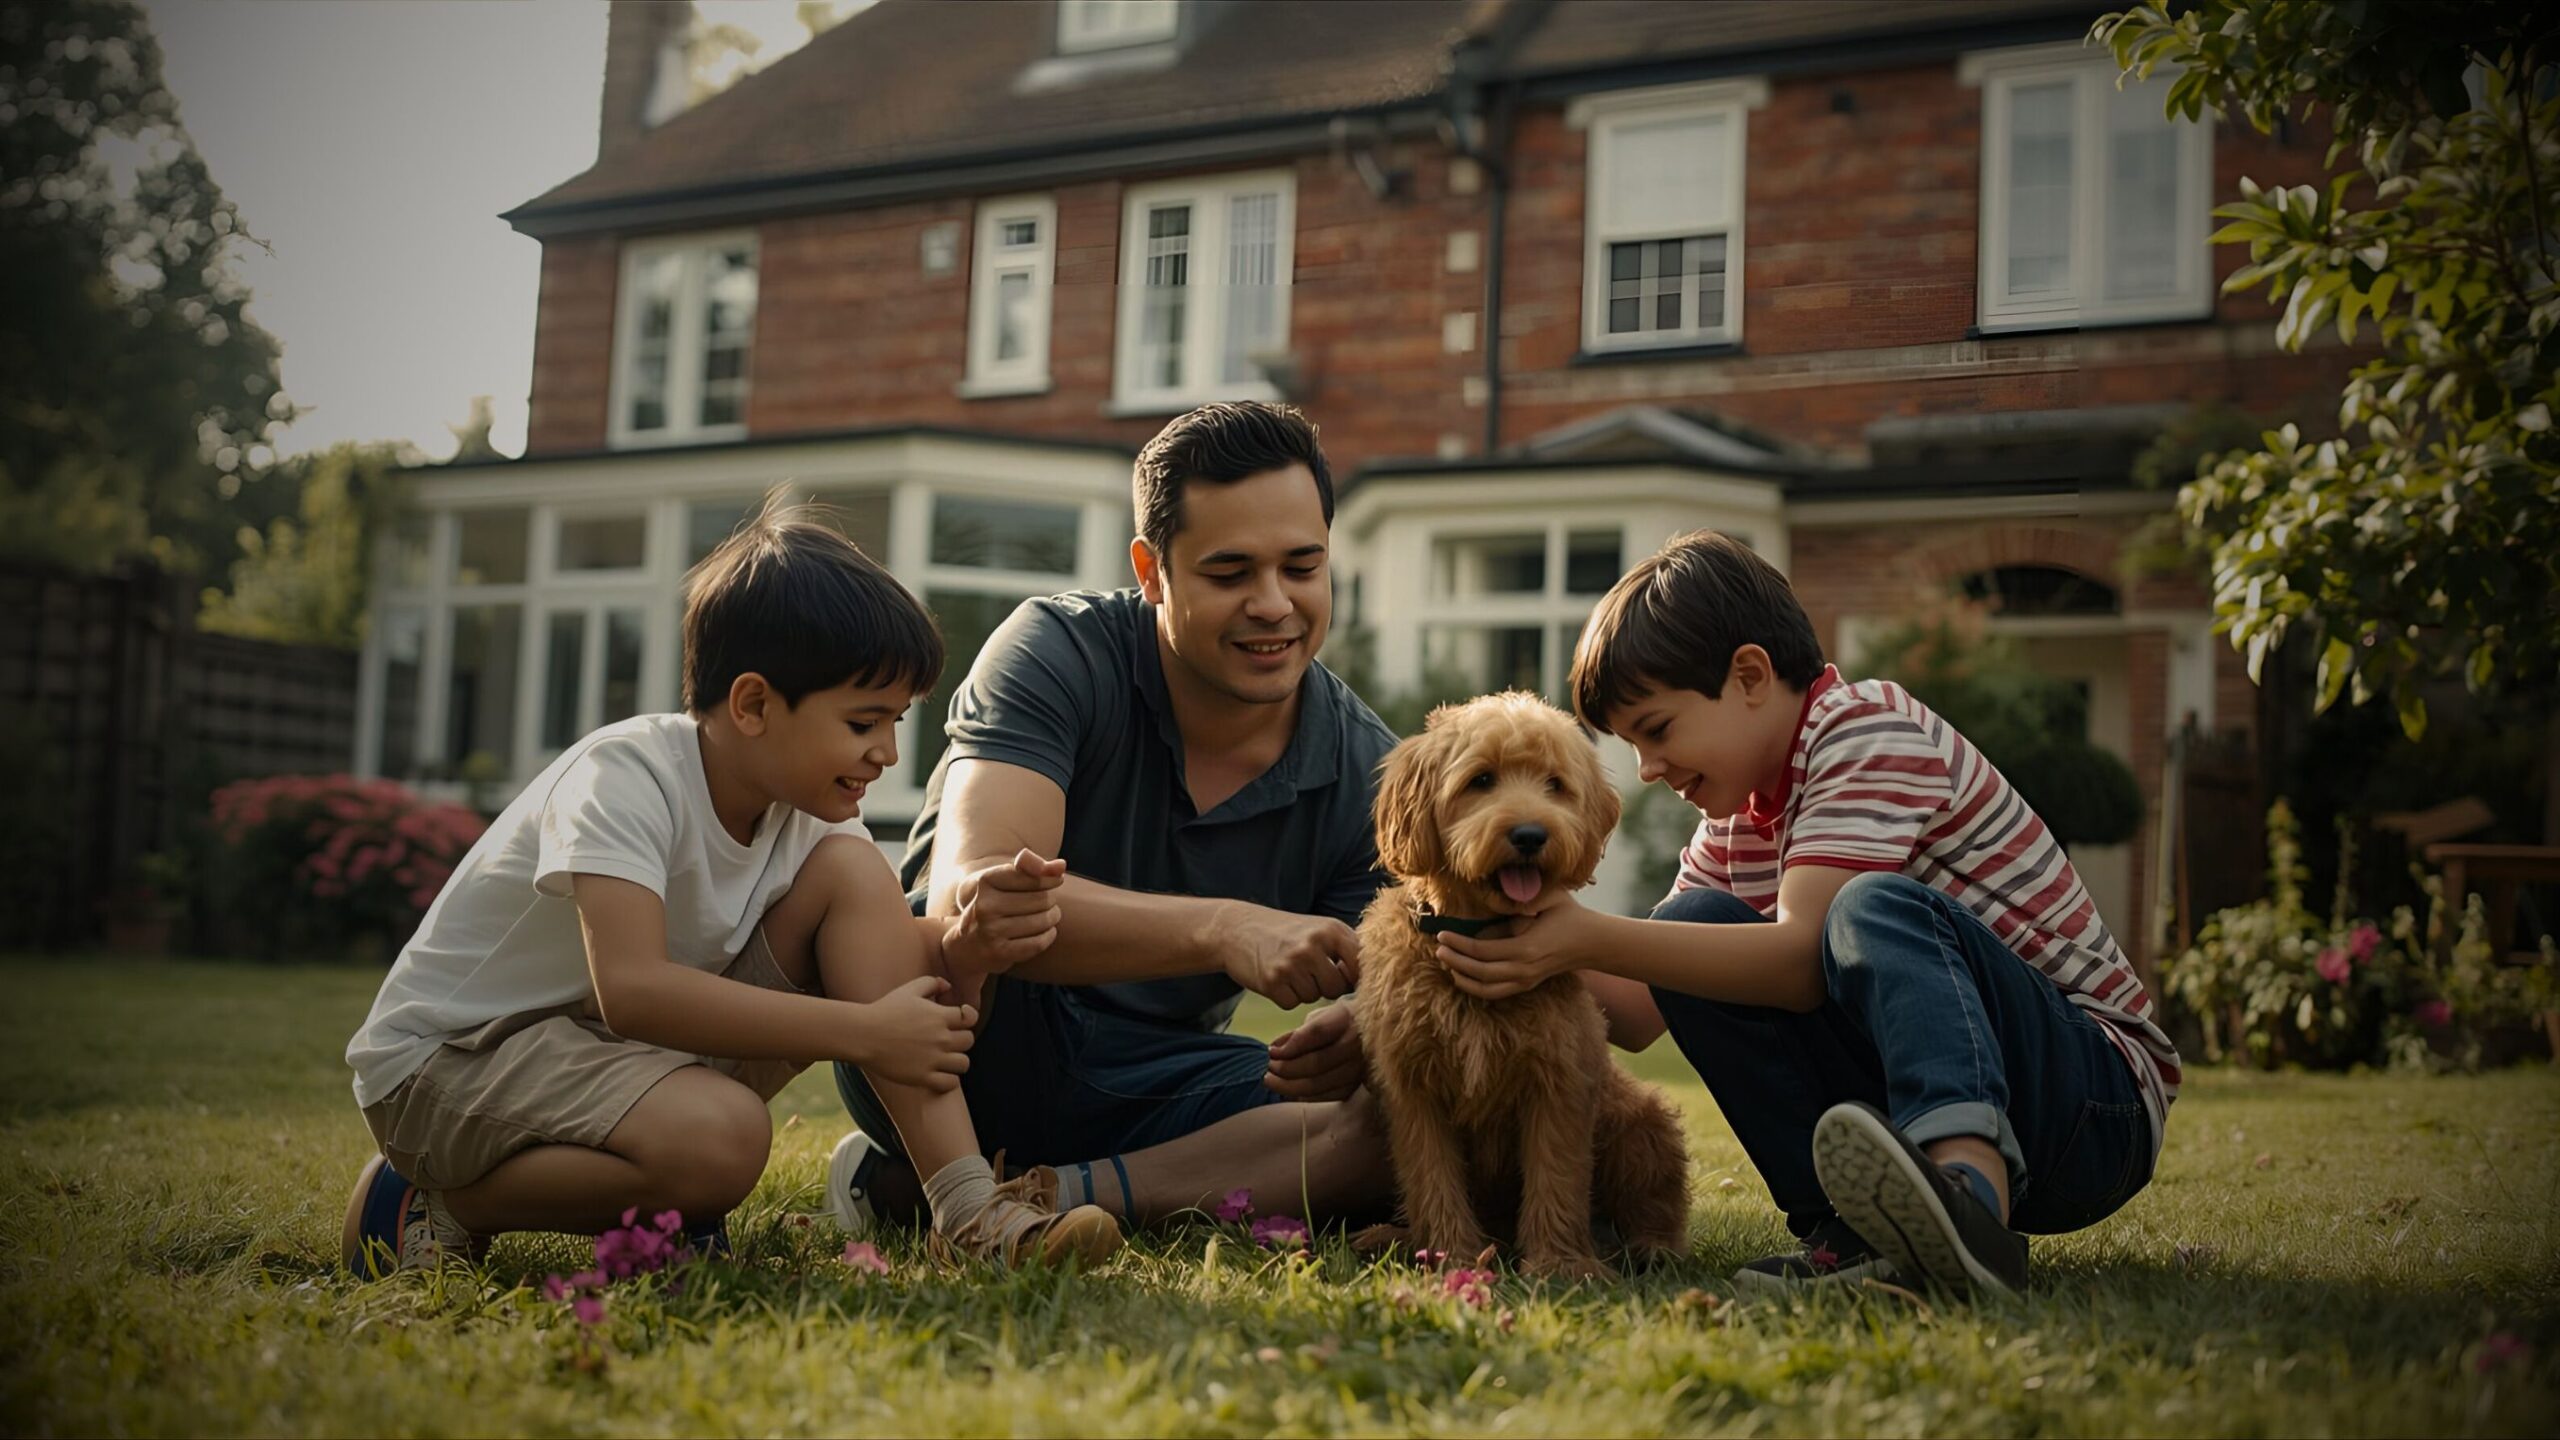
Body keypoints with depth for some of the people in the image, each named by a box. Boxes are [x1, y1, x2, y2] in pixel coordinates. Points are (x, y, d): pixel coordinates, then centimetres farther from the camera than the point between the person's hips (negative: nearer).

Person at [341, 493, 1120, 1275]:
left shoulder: (808, 803, -1)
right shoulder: (624, 777, -25)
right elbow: (632, 987, -37)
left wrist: (956, 941, -28)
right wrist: (863, 1033, -35)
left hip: (645, 1042, 7)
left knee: (851, 870, -9)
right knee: (722, 1138, -37)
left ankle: (968, 1208, -13)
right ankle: (440, 1202, -8)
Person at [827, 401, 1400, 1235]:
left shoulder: (1367, 773, -7)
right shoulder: (1057, 652, -17)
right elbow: (969, 892, -33)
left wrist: (1351, 1042, -34)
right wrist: (1222, 929, -46)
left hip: (1156, 1086, 3)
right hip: (976, 1064, -3)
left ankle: (1061, 1193, -23)